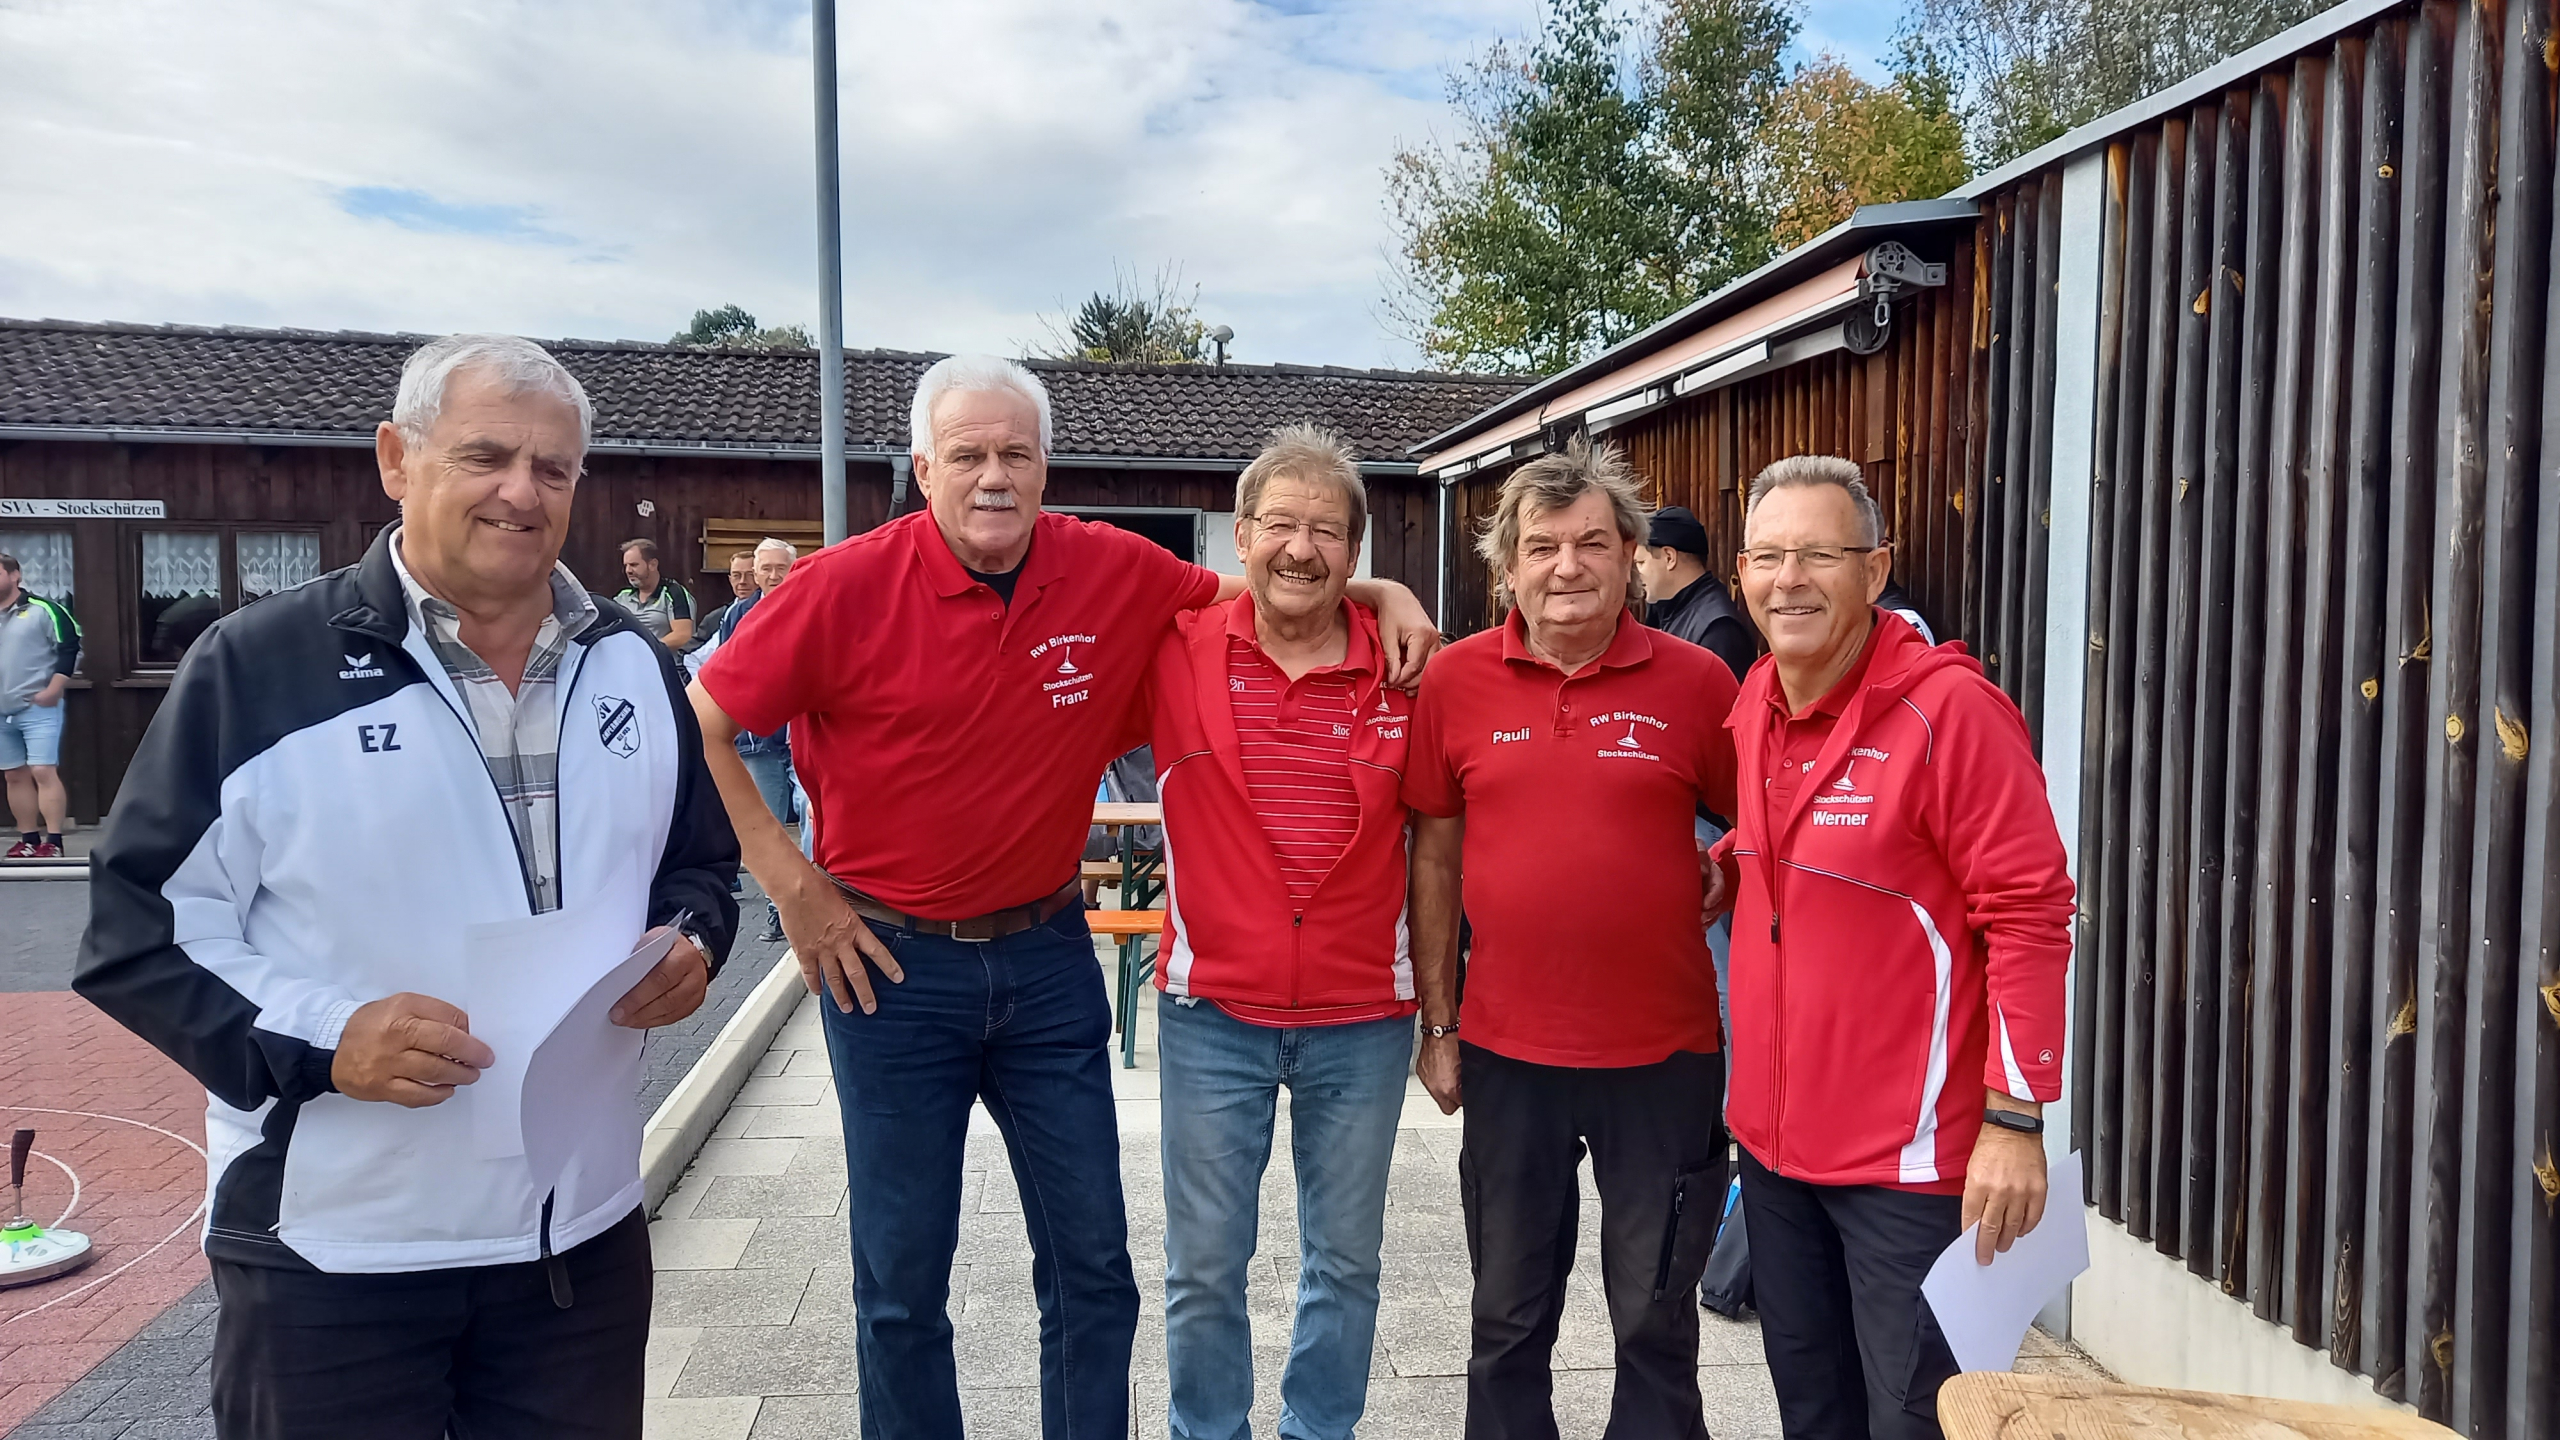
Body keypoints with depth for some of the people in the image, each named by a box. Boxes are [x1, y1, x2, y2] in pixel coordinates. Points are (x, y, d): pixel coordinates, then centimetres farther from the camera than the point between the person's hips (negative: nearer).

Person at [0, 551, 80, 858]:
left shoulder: (42, 610, -6)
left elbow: (71, 647, -9)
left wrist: (53, 690, -14)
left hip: (38, 708, -6)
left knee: (43, 771, -11)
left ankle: (53, 841, -10)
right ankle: (28, 839, 17)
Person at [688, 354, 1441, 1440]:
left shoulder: (1115, 571, -5)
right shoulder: (848, 586, -12)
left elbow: (1247, 591, 12)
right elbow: (701, 725, -5)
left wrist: (1382, 592, -2)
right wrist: (790, 884, -8)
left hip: (1047, 955, 3)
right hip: (889, 963, -2)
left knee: (1093, 1259, 12)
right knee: (902, 1273, 10)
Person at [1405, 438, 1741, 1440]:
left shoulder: (1697, 682, -5)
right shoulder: (1456, 681, -2)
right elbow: (1434, 857, 4)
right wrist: (1437, 1025, 5)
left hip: (1663, 1055, -1)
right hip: (1507, 1054, 1)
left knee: (1656, 1320, 14)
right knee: (1509, 1319, 16)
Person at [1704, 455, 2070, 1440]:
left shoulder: (1949, 709, -16)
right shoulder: (1756, 704, 5)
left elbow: (2029, 916, -17)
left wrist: (2015, 1120, -18)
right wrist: (1726, 867, 3)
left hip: (1909, 1158, -7)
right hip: (1774, 1138, 7)